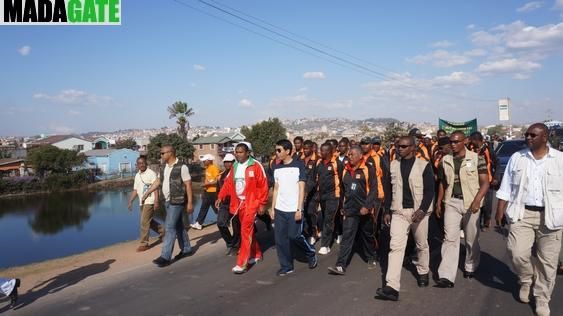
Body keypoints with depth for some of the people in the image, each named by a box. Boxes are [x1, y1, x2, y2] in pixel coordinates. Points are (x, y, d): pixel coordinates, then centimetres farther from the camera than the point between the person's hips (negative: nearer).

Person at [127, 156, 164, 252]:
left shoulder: (151, 173, -10)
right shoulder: (137, 175, 12)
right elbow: (135, 190, 16)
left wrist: (156, 201, -23)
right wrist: (130, 201, 8)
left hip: (150, 201, -8)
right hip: (142, 202, 8)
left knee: (144, 222, -8)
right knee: (149, 221, 16)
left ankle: (144, 244, -1)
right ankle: (162, 230, 35)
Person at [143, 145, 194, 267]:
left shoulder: (181, 167, -14)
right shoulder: (164, 167, 9)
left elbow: (188, 185, -14)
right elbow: (158, 181, 21)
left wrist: (190, 202, -16)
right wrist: (147, 192, 17)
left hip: (177, 202, -8)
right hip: (168, 201, 8)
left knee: (170, 227, -9)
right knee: (178, 226, 16)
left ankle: (165, 257, -5)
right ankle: (186, 249, 29)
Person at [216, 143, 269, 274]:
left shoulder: (256, 165, -11)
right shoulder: (234, 166, 9)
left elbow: (263, 185, -11)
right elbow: (228, 183, 10)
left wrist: (262, 204, -12)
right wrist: (220, 197, -2)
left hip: (251, 203, -6)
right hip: (238, 203, 7)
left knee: (246, 231, -8)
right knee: (248, 230, 16)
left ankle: (242, 263, -4)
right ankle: (256, 254, 33)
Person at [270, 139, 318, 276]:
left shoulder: (299, 165, -6)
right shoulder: (277, 168, 10)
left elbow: (301, 188, -8)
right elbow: (276, 189, 13)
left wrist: (299, 209, -14)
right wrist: (273, 207, 8)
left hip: (294, 209, -5)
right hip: (279, 209, 5)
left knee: (294, 236, -6)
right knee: (280, 238, 3)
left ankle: (311, 254, 21)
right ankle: (286, 266, 16)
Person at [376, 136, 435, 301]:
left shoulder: (424, 165, -6)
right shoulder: (393, 165, 5)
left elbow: (429, 190, -8)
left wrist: (422, 210, -19)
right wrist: (387, 211, 7)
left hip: (418, 211, -2)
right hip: (398, 212, 2)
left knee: (422, 245, 16)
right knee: (395, 247, -8)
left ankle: (423, 272, 42)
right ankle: (392, 287, -11)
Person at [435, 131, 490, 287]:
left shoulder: (476, 158, -6)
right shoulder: (445, 160, 6)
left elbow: (485, 182, -8)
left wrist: (477, 200, -23)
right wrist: (438, 202, 12)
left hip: (471, 203, -2)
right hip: (451, 202, 2)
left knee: (471, 239, 12)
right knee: (450, 238, -5)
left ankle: (470, 267, 35)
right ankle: (447, 276, -7)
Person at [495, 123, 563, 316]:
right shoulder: (516, 158, 5)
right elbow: (506, 187, 7)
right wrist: (500, 210, 2)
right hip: (522, 213, 1)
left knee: (547, 261, 5)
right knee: (517, 253, -8)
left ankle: (542, 300, 24)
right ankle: (526, 280, 24)